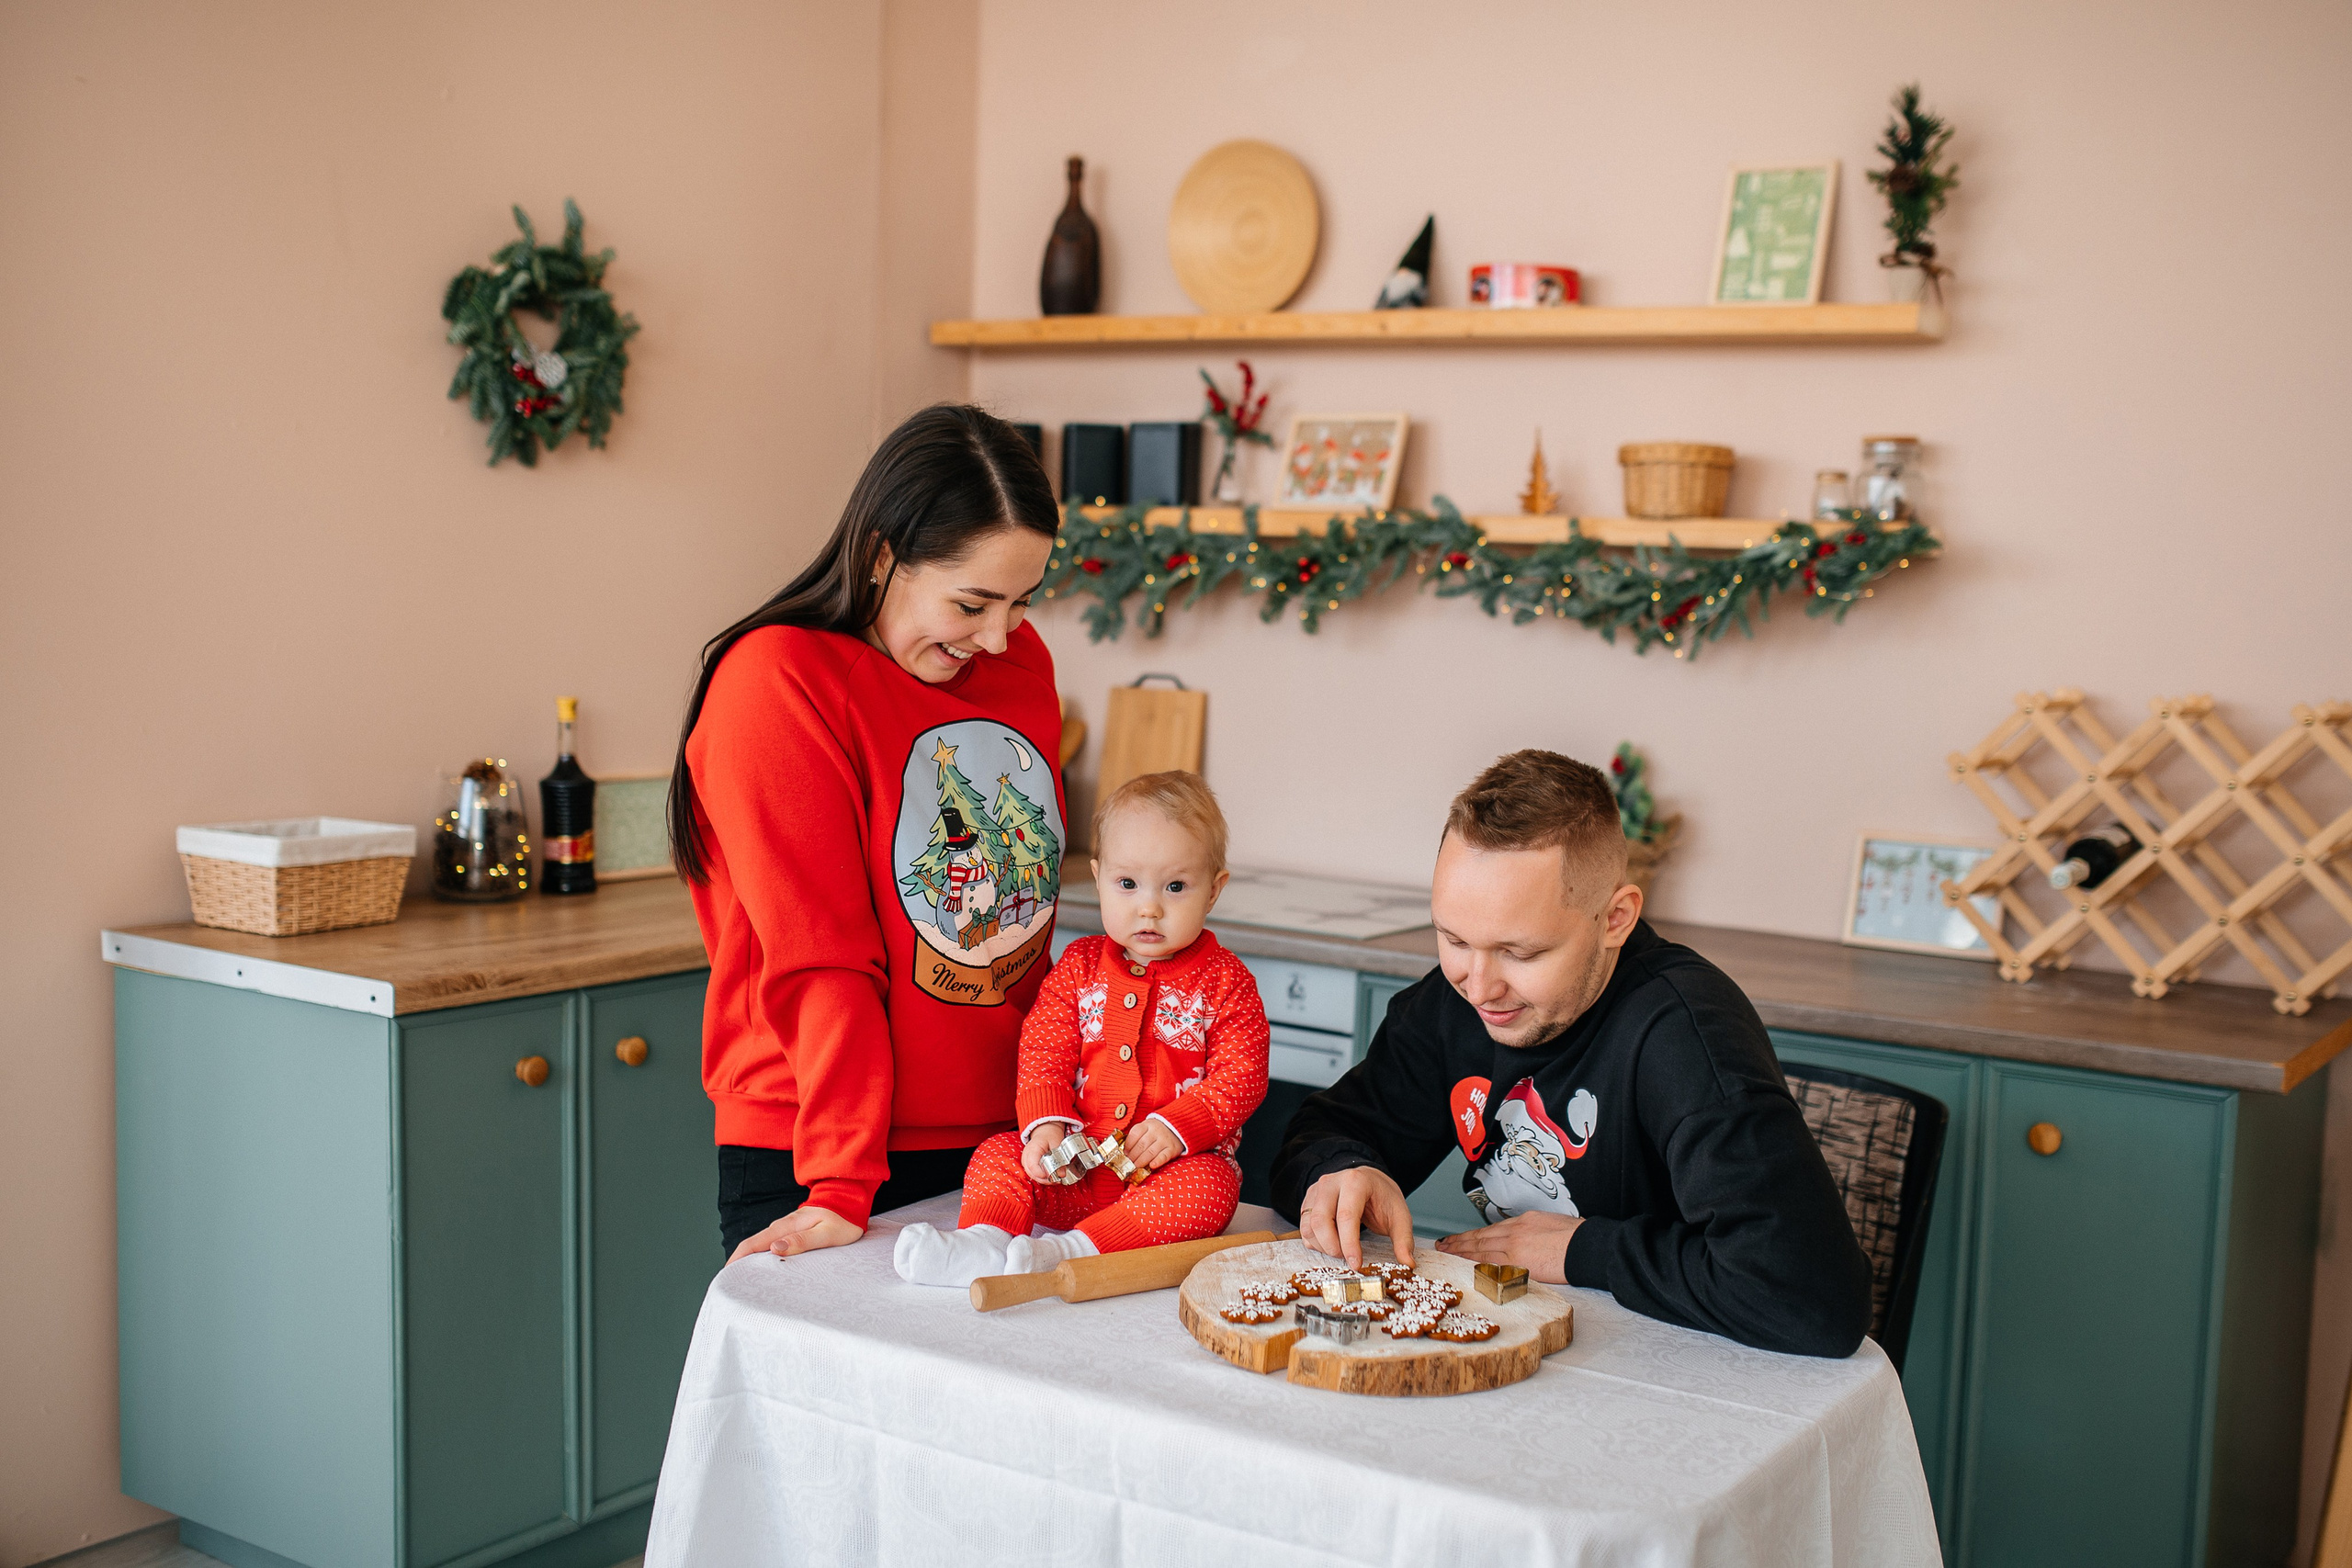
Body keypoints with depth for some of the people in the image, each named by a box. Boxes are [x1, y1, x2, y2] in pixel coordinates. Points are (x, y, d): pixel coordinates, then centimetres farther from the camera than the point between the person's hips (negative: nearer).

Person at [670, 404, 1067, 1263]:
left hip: (1000, 1148, 6)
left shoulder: (1020, 659, 5)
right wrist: (843, 1186, -19)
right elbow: (821, 959, -18)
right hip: (809, 1166, -5)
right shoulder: (778, 683, -14)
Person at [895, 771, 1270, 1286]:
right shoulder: (1080, 965, 7)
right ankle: (982, 1239, -38)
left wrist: (1175, 1128, -23)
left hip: (1176, 1162, -3)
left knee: (1209, 1185, -33)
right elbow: (1043, 1052, 2)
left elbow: (1241, 1077, -8)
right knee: (999, 1155, -14)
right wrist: (1047, 1123, -17)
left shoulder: (1225, 980, -2)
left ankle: (1069, 1251, -44)